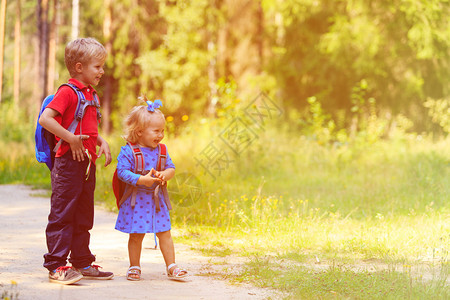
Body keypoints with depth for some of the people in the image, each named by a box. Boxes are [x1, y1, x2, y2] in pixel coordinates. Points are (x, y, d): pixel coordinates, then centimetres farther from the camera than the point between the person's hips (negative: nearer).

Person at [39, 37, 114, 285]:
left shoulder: (91, 94, 16)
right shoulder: (68, 92, -12)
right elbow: (45, 119, -22)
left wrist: (102, 142, 8)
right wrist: (71, 139, -21)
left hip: (87, 162, 9)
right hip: (68, 162, -9)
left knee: (84, 216, 14)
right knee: (62, 215, -6)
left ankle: (82, 263, 22)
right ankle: (56, 266, -4)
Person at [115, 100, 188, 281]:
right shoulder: (128, 151, -11)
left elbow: (171, 168, 7)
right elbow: (122, 171, -17)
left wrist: (165, 175, -17)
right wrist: (141, 180, -28)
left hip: (157, 199, 4)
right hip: (135, 200, -4)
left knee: (164, 234, 3)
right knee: (136, 235, 5)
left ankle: (171, 267, 10)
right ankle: (134, 267, 20)